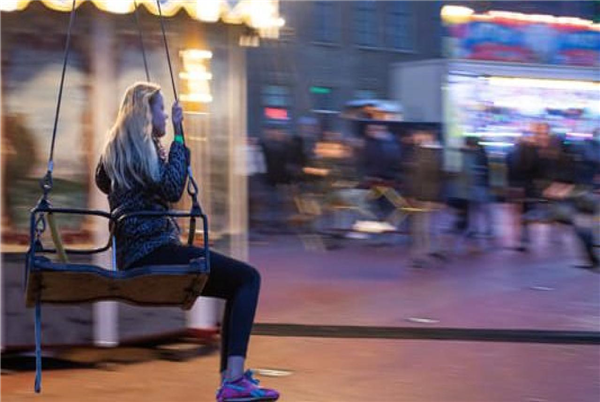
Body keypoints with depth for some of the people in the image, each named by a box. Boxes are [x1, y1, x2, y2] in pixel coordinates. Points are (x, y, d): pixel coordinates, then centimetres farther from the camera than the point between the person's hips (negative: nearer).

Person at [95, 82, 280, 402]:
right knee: (247, 277, -16)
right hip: (152, 251, -11)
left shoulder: (116, 147, 19)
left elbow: (102, 181, 39)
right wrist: (178, 138, -15)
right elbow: (171, 189, -20)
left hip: (135, 253, 11)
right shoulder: (139, 146, -10)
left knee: (239, 282, 15)